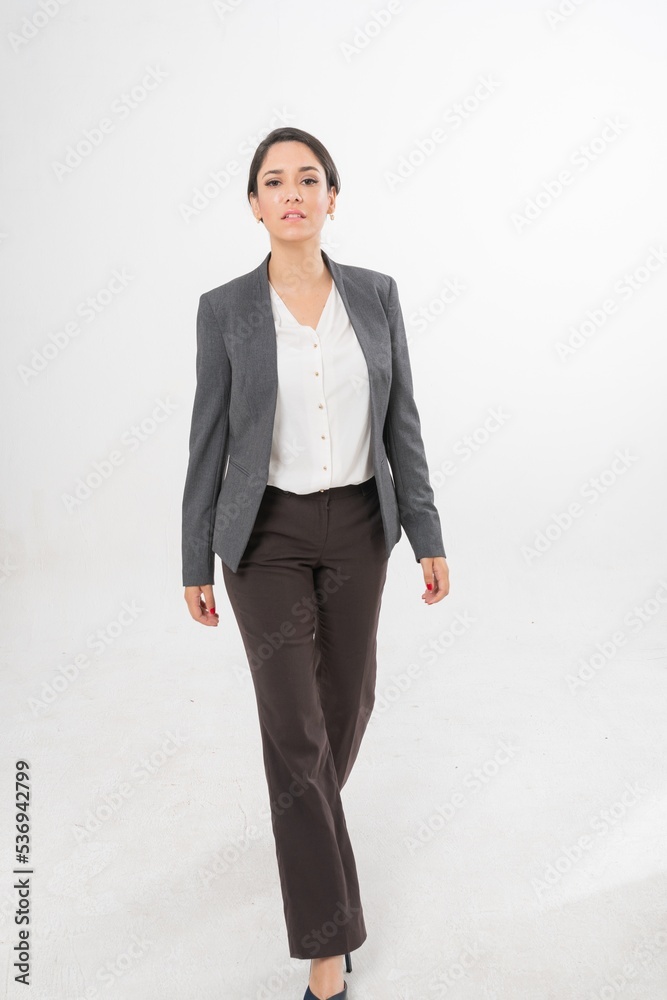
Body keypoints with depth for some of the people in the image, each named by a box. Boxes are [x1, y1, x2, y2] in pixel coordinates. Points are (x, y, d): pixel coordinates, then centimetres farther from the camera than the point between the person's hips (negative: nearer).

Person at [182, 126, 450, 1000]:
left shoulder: (376, 295, 0)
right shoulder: (225, 309, -6)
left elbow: (400, 425, 1)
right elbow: (209, 442, -3)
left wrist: (428, 537, -2)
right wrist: (196, 564, 0)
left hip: (356, 529, 3)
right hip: (267, 535, -3)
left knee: (347, 702, 16)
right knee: (295, 729, -5)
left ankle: (307, 819, 51)